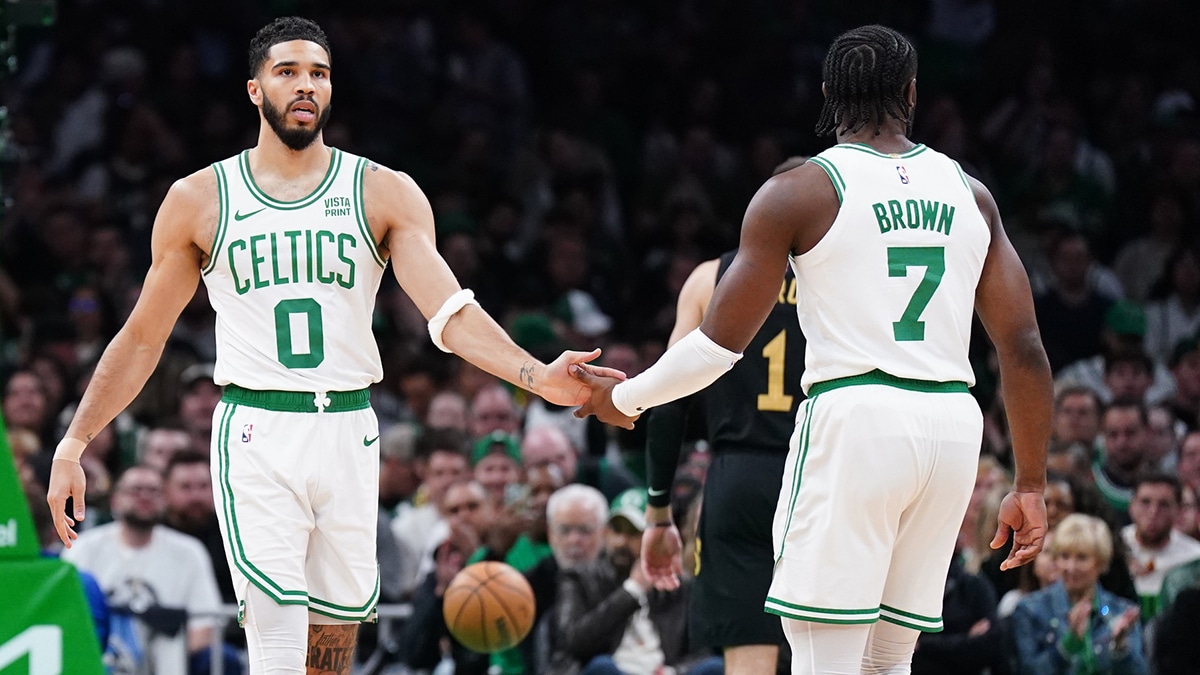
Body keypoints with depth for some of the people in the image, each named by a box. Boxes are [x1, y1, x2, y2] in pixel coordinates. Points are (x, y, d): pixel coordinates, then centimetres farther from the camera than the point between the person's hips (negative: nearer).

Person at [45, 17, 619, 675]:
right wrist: (72, 446, 5)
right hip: (255, 434, -2)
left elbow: (449, 310, -7)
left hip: (347, 434, 2)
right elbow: (142, 337, 11)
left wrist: (539, 376, -25)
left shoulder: (385, 194, 4)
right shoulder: (199, 200, 5)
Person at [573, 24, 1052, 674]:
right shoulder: (970, 195, 12)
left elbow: (720, 342, 0)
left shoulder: (798, 193, -1)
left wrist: (623, 399, 17)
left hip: (854, 417, -5)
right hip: (950, 425, 5)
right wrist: (1029, 485, 15)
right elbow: (1024, 350, 8)